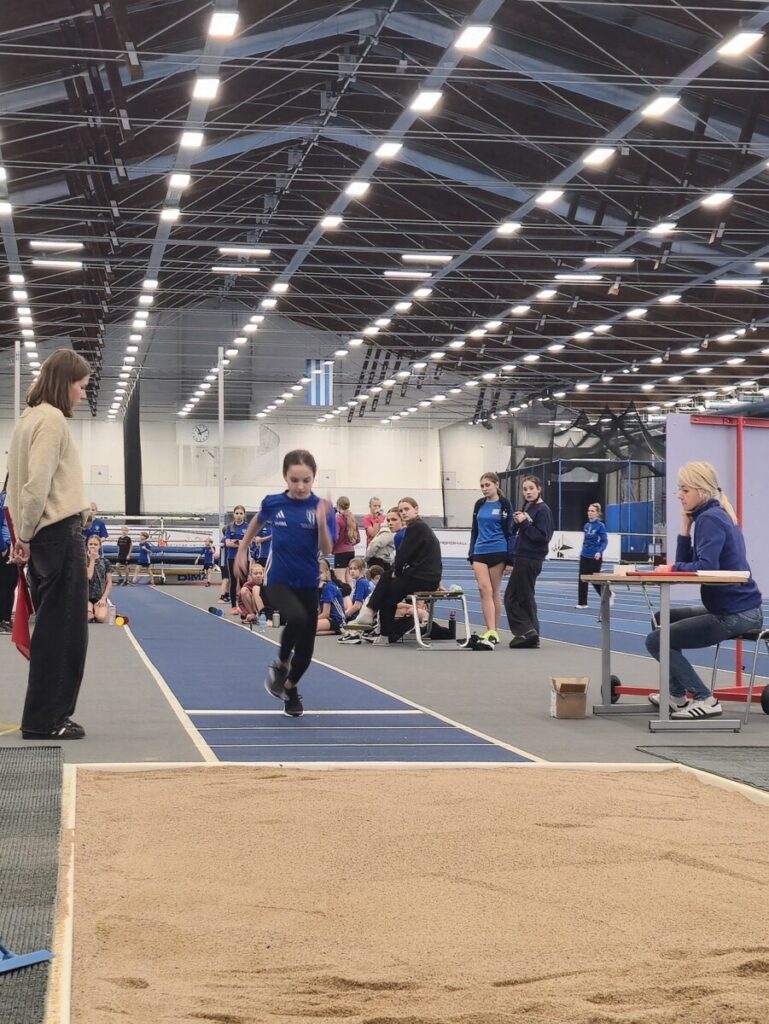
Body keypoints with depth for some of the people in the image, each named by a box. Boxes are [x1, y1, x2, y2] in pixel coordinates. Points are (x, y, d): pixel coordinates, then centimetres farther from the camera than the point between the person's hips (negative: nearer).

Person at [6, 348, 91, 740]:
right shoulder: (52, 418, -12)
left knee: (52, 627, 12)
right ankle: (45, 719, 0)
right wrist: (27, 535, -9)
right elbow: (38, 483, -19)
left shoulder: (31, 417, 17)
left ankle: (45, 715, 15)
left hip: (45, 535, 9)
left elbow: (23, 480, 16)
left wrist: (24, 534, 13)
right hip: (60, 532, -9)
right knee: (64, 628, -4)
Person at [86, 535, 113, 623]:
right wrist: (92, 559, -7)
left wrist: (104, 598, -7)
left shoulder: (105, 562, 8)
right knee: (87, 617, -33)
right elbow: (88, 576, -13)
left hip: (100, 598, 1)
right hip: (86, 597, -1)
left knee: (101, 617, -31)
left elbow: (109, 583, 6)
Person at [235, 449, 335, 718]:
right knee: (296, 618, -32)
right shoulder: (273, 503, -7)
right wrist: (242, 551, 19)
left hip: (308, 583, 1)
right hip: (279, 580, -1)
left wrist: (321, 522, -30)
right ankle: (281, 664, -5)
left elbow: (327, 550, -15)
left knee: (306, 645, 7)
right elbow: (257, 522, 16)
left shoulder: (322, 508, -11)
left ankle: (290, 687, 35)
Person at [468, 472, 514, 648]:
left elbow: (509, 532, -2)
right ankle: (491, 632, -16)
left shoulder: (504, 505, -2)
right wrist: (471, 556, 14)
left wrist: (510, 559, -7)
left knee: (495, 592, 2)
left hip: (498, 552, -4)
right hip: (480, 552, 4)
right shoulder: (479, 505, 11)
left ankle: (493, 632, 10)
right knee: (484, 590, -10)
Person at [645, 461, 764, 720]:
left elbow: (706, 567, -27)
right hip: (732, 608, 10)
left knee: (656, 641, -7)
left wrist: (671, 568, -12)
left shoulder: (710, 519, -15)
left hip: (734, 614, -10)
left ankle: (704, 700, -8)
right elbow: (687, 562, 13)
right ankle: (678, 696, 28)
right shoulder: (716, 515, 15)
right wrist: (686, 525, 3)